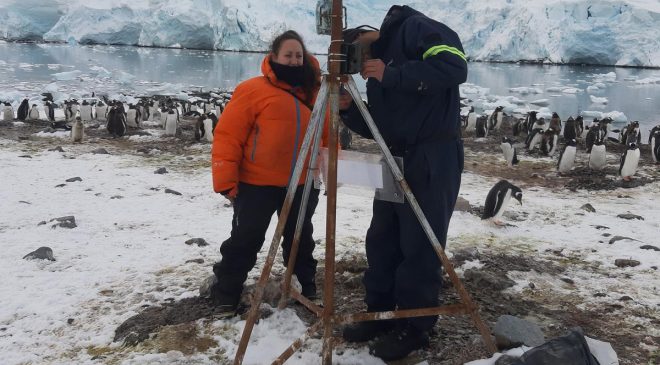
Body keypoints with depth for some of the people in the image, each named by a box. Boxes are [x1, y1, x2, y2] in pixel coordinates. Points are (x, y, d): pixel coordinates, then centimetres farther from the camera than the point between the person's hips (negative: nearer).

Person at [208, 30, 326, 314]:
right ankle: (226, 291, 24)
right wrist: (226, 180, -16)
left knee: (300, 237, 20)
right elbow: (227, 135, -11)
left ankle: (306, 284, 38)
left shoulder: (314, 93, 8)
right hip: (256, 183, -4)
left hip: (303, 184, 5)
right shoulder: (253, 90, -9)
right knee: (246, 239, 6)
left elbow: (327, 132, 18)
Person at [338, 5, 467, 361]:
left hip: (434, 160, -9)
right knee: (381, 241, 12)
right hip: (396, 161, 9)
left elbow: (454, 65, -22)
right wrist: (350, 109, -1)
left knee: (419, 247, -2)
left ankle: (414, 327, 12)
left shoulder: (414, 26, -5)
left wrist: (392, 75, -20)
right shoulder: (376, 68, 17)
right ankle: (379, 314, 27)